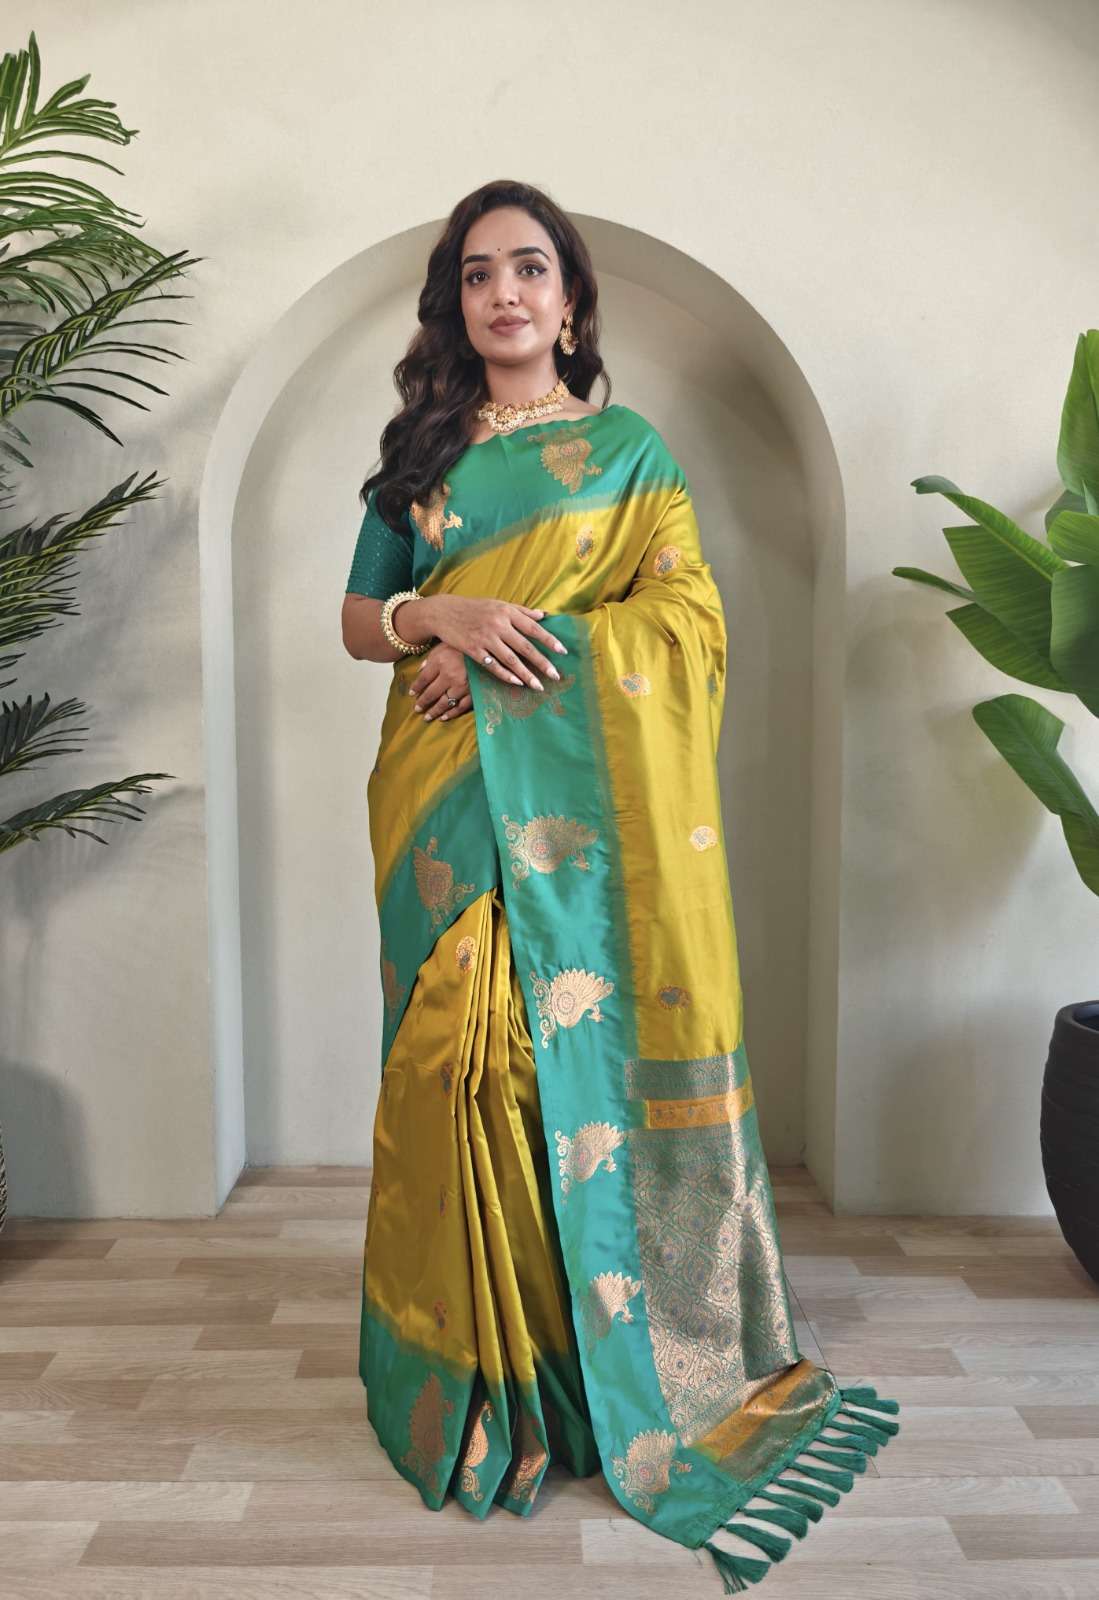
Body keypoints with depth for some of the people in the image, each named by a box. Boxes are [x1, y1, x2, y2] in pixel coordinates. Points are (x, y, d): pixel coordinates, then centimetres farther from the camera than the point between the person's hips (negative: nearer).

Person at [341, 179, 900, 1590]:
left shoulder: (631, 452, 9)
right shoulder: (416, 454, 15)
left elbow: (685, 616, -3)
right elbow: (360, 620, 12)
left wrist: (519, 647, -12)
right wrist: (449, 616, -10)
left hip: (578, 803, -2)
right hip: (445, 806, 2)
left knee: (580, 1041, -1)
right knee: (462, 1055, 1)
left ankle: (604, 1359, 16)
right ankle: (475, 1360, 16)